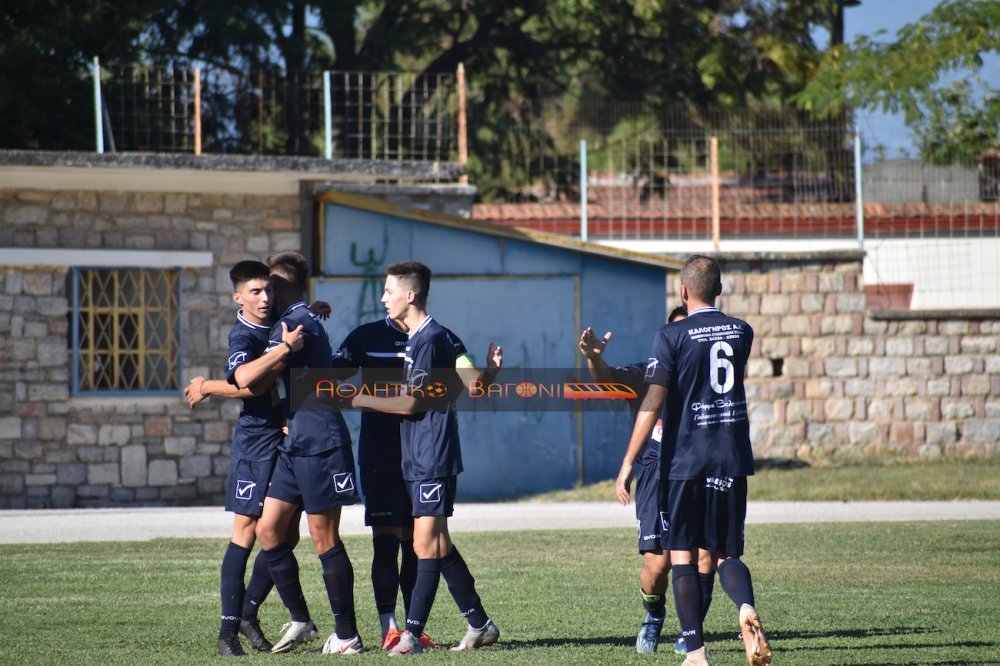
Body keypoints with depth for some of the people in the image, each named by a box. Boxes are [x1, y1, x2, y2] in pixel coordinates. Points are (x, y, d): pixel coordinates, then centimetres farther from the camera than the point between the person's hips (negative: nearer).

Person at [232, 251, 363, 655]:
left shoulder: (297, 323, -15)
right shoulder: (299, 321, 17)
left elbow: (247, 378, -22)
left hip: (319, 444, -10)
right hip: (295, 445, 10)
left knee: (324, 539, -5)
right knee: (268, 530, 8)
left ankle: (347, 636, 1)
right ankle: (300, 621, 15)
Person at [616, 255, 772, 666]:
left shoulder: (672, 336, -8)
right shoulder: (742, 332, 6)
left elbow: (653, 404, -12)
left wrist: (628, 463, -9)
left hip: (684, 460, -4)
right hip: (732, 459, 4)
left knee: (682, 555, 6)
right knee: (725, 553, 10)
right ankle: (746, 607, -22)